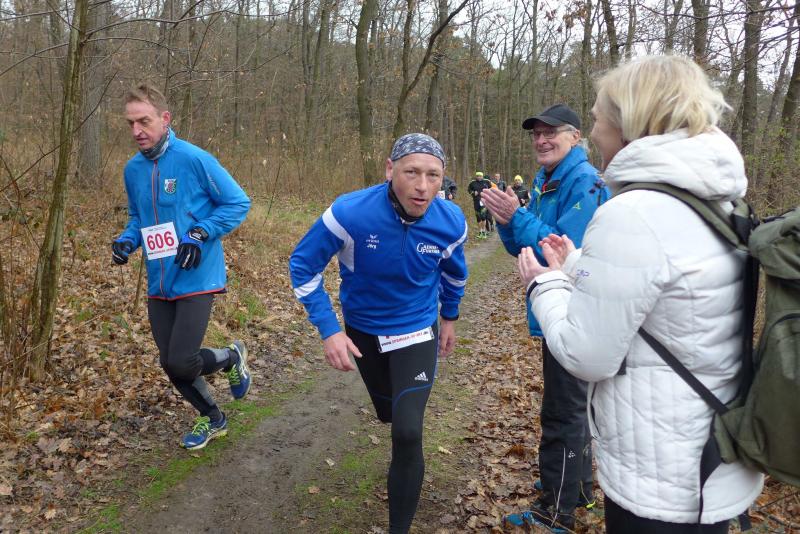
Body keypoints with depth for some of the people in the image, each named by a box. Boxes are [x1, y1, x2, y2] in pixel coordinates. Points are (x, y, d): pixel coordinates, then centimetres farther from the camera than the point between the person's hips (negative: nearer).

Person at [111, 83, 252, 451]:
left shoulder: (195, 159, -13)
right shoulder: (133, 169, 6)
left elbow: (238, 203, -8)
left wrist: (200, 234, -18)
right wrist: (127, 240, 0)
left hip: (196, 280, -6)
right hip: (159, 284, 6)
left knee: (181, 363, -13)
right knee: (171, 364, 11)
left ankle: (232, 358, 21)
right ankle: (212, 419, 35)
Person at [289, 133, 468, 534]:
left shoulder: (451, 221, -21)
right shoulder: (350, 213, -30)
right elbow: (303, 266, -16)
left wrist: (449, 317, 15)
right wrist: (328, 330, -22)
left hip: (417, 329, -1)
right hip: (362, 328, 1)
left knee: (407, 434, -12)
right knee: (389, 413, 23)